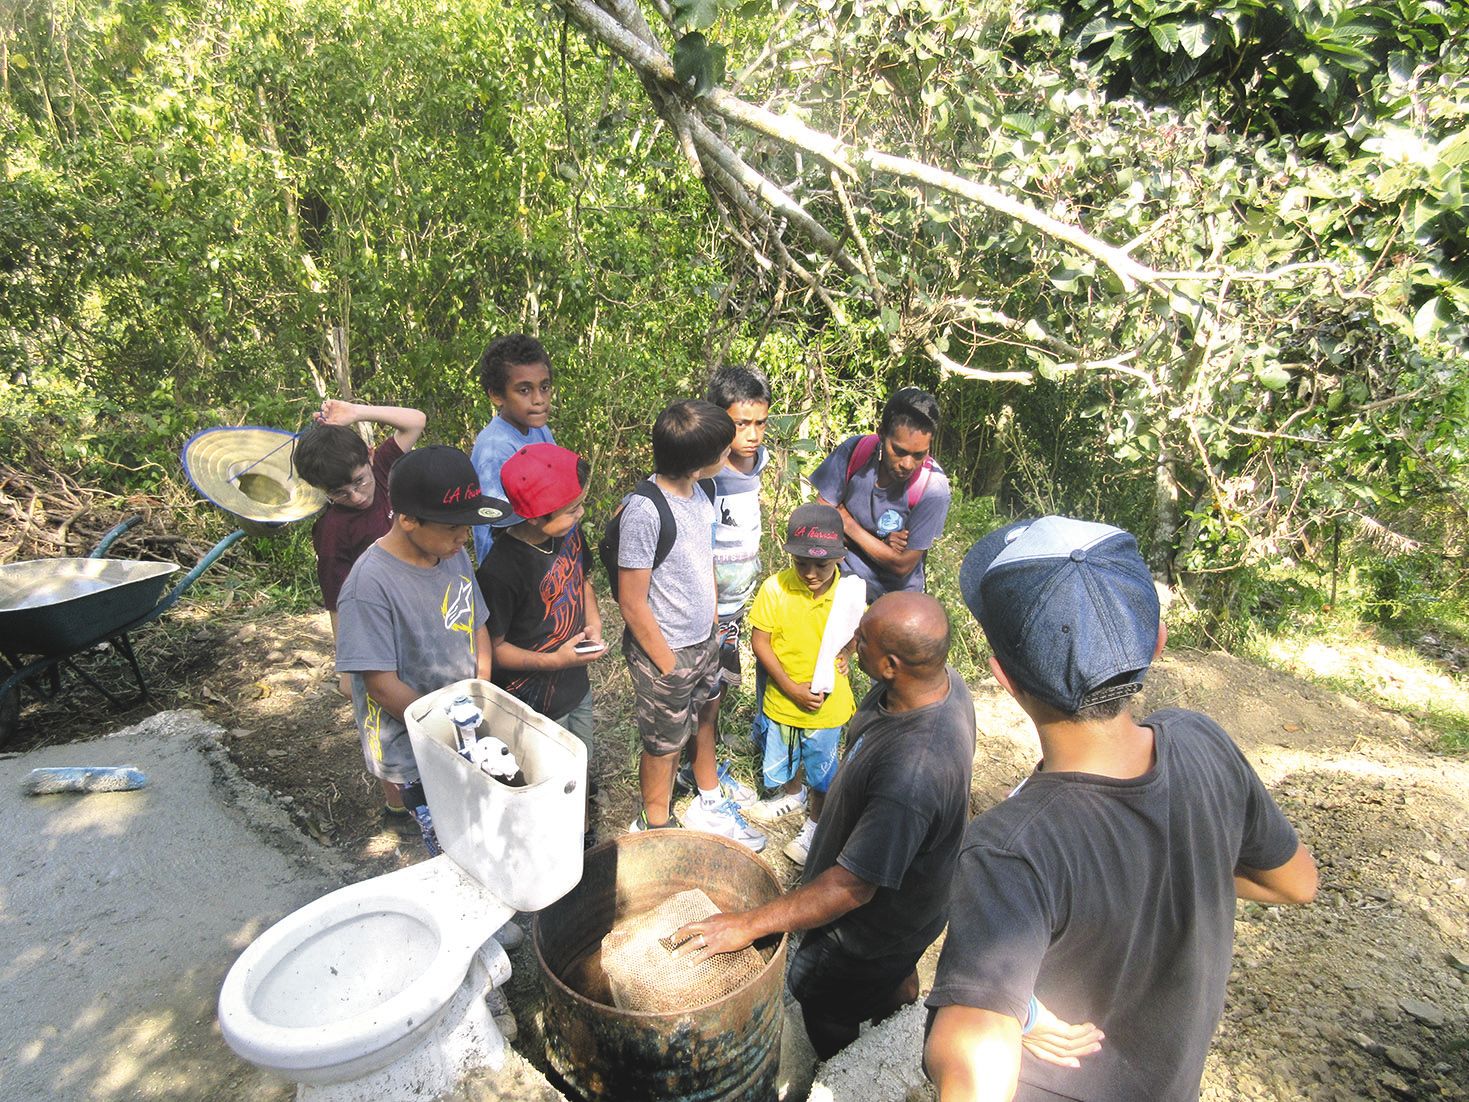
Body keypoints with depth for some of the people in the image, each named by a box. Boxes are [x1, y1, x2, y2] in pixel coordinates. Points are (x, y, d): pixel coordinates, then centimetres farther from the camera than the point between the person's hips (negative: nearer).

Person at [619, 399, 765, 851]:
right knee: (664, 744, 14)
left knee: (701, 723, 25)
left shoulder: (697, 493, -4)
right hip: (665, 650, -7)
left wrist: (712, 627, 13)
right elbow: (632, 603, -23)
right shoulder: (644, 511, -29)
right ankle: (655, 827, 39)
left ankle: (709, 806, 49)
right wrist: (668, 666, -15)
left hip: (704, 643, 7)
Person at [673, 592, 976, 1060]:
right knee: (896, 981, 36)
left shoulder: (913, 772, -46)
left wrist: (747, 925, -29)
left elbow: (852, 887, -37)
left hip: (877, 923, -7)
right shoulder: (941, 677, -19)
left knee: (822, 1001, 21)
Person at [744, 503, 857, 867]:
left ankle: (815, 822, 46)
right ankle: (793, 795, 57)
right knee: (780, 758, 25)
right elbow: (759, 641, -14)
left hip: (828, 702, 0)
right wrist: (792, 688, -19)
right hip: (782, 699, 1)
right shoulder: (775, 588, -21)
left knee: (821, 768, 19)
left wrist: (845, 653, -19)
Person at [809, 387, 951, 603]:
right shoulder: (855, 450, -18)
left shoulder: (933, 488, -26)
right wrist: (881, 543, -21)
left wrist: (848, 524, -15)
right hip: (841, 582, 2)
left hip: (894, 595, -2)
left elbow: (902, 565, -20)